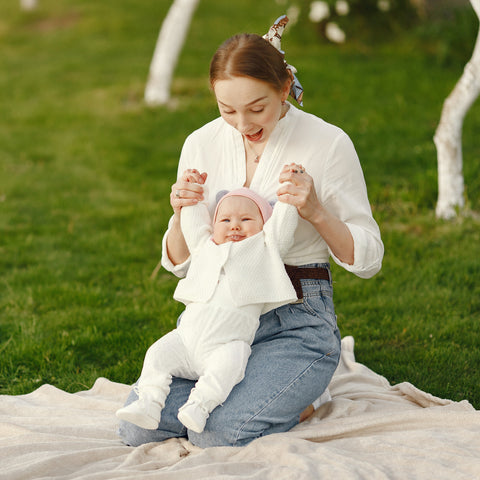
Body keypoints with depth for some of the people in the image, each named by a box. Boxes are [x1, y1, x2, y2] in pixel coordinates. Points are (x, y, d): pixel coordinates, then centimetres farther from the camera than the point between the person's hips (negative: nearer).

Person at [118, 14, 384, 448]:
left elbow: (367, 260, -3)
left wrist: (316, 212, -20)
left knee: (219, 436, -25)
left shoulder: (328, 144, -8)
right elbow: (179, 263, 10)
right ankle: (245, 392, 10)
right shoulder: (201, 144, 4)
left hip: (297, 319, -4)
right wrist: (181, 214, -12)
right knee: (137, 425, -15)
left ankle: (294, 403, 6)